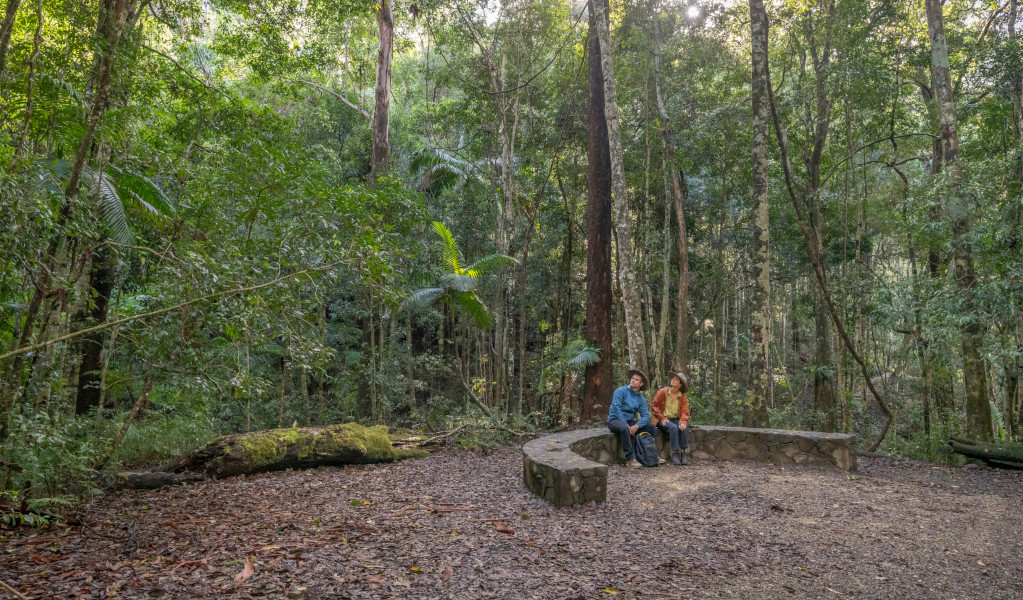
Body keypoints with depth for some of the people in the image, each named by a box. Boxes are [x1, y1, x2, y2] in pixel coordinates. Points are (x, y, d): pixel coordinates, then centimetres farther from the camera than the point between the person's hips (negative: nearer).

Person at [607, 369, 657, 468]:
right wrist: (625, 424, -23)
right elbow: (616, 408, -14)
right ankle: (630, 459, -35)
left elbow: (646, 416, -1)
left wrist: (637, 426, -20)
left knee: (651, 428, -10)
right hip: (615, 420, -5)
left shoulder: (641, 399, 9)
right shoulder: (620, 391, -4)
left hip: (629, 421, 6)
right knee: (624, 428, -39)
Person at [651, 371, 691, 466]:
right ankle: (675, 454, -28)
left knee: (684, 427, -29)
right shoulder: (662, 392, -2)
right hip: (663, 420, -3)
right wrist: (662, 418, -12)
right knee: (673, 427, -33)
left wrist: (683, 422, -23)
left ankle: (683, 453, -22)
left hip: (676, 419, 3)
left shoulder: (683, 397, 6)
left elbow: (685, 411, -1)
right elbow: (654, 406, 0)